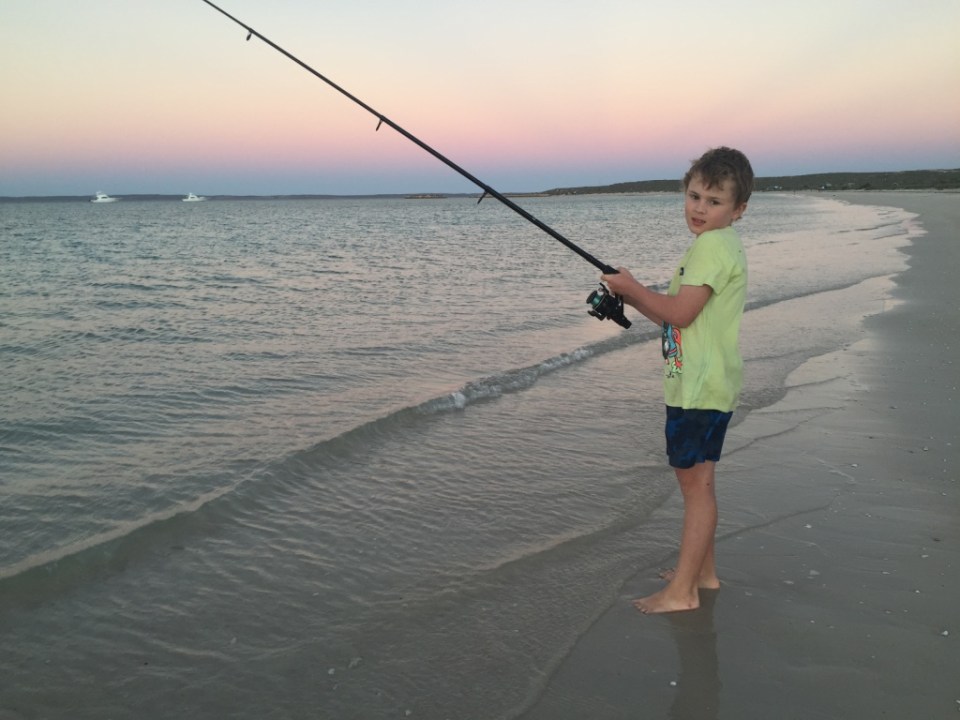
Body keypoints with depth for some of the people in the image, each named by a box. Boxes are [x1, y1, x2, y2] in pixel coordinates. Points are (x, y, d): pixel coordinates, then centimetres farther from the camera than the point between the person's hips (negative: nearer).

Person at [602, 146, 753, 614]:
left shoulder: (712, 245, -15)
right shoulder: (721, 246, 17)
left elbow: (680, 314, -21)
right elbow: (680, 320, 19)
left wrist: (631, 286, -9)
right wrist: (633, 298, 10)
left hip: (699, 389, -10)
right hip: (704, 386, 10)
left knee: (696, 483, -4)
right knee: (697, 482, 17)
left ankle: (681, 591, 3)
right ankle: (703, 572, 29)